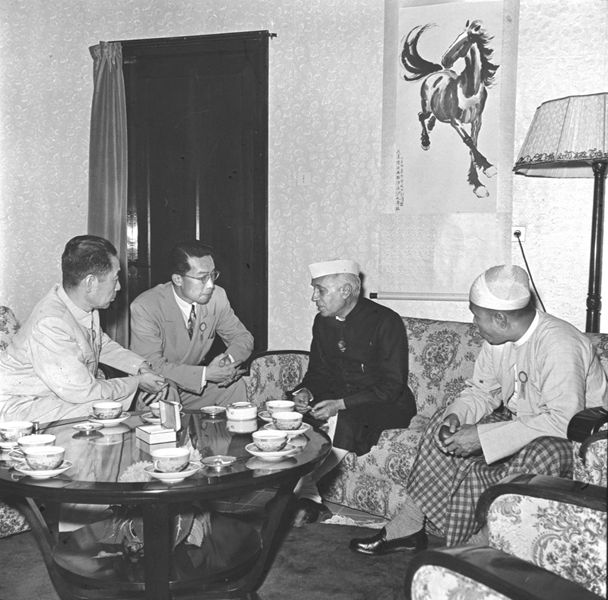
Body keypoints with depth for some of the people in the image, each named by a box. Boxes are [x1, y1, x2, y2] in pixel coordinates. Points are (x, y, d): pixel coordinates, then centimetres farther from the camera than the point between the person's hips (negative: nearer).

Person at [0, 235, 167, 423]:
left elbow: (103, 343, 17)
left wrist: (139, 365, 2)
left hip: (71, 389, 9)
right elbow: (83, 392, -29)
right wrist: (136, 382, -17)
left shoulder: (86, 304, -5)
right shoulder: (50, 324, -32)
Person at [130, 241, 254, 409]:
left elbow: (243, 337, 3)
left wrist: (229, 359, -20)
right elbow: (152, 367, -24)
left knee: (236, 386, -17)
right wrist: (205, 374, -31)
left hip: (197, 384, 4)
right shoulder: (144, 307, -21)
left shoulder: (217, 296, -7)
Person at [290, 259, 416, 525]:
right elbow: (318, 372, 15)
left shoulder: (386, 321, -14)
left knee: (343, 422, -36)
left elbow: (392, 386, -18)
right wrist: (306, 392, -10)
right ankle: (308, 498, -16)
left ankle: (300, 488, -20)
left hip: (387, 407, -6)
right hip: (336, 405, 6)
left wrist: (341, 404, -27)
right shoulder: (323, 322, 7)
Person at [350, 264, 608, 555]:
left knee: (540, 455, -37)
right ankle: (407, 527, -2)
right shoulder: (498, 339, -4)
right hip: (518, 419, 8)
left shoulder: (559, 345, -29)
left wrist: (483, 436, -35)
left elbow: (565, 420, -35)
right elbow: (481, 391, 7)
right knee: (446, 427, -4)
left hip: (573, 437, -7)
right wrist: (456, 415, -17)